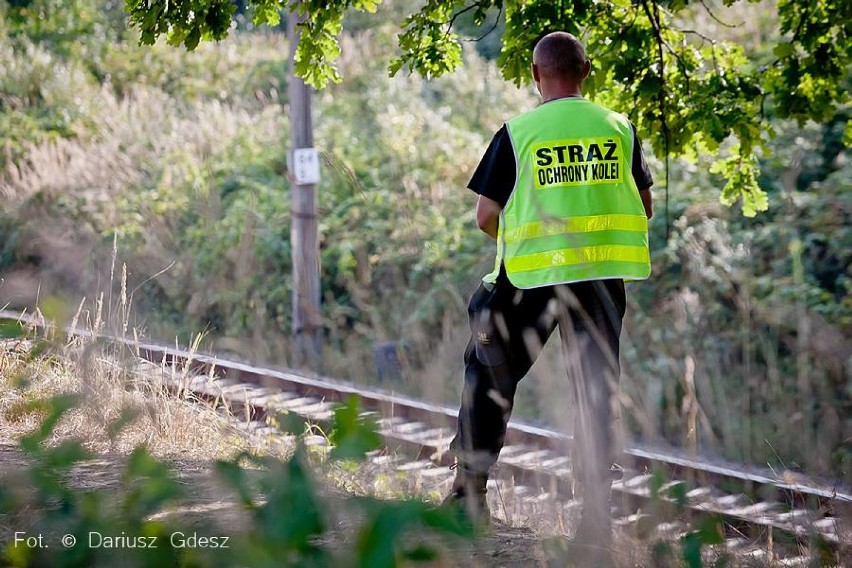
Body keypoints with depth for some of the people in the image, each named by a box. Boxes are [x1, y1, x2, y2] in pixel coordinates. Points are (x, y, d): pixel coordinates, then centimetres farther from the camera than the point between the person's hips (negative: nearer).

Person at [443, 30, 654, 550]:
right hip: (603, 274, 2)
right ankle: (597, 512, 7)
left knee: (490, 377, 14)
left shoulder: (517, 132, -5)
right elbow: (644, 209, 10)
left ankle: (471, 490, 14)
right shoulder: (620, 128, 3)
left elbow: (485, 217, -4)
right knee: (596, 391, 9)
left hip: (532, 273, -2)